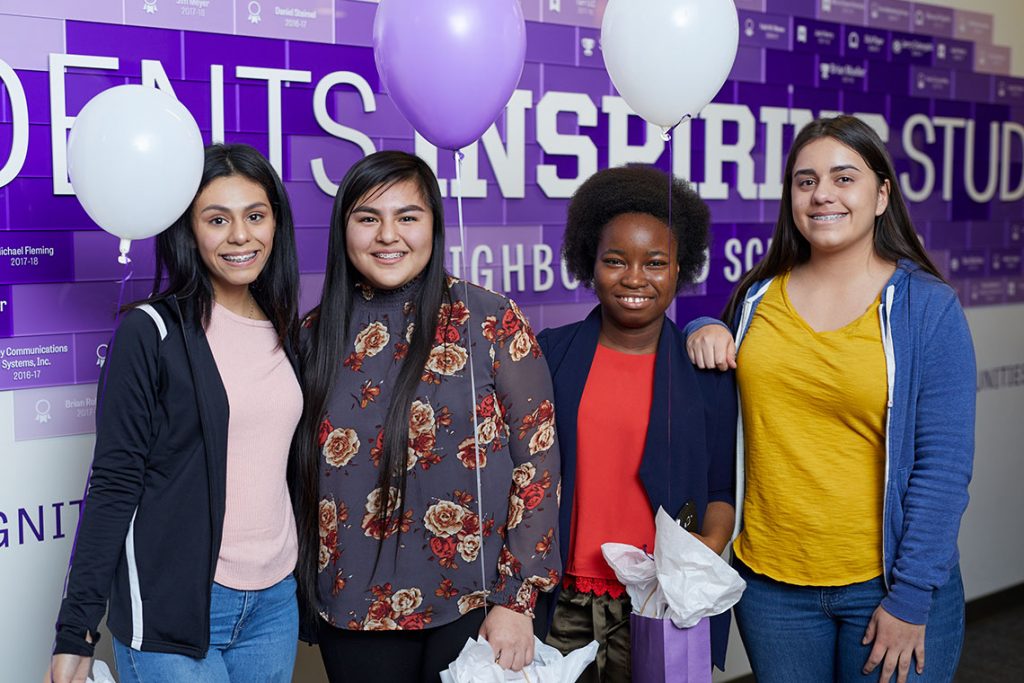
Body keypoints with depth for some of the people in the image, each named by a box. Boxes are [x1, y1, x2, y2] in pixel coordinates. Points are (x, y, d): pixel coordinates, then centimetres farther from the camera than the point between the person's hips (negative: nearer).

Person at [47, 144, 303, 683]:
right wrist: (76, 632, -12)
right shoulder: (152, 332, -9)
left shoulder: (286, 334, 7)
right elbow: (113, 483, -9)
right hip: (171, 612, -5)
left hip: (275, 603, 5)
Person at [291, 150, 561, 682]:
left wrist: (517, 598, -11)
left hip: (472, 605, -3)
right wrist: (304, 589, 9)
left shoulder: (492, 321, -8)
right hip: (353, 610, 3)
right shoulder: (317, 335, 2)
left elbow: (536, 459, -8)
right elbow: (302, 473, 10)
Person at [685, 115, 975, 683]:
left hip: (890, 585, -3)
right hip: (770, 580, 3)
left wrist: (911, 597, -12)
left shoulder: (928, 307, -7)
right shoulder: (757, 298, 3)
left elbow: (944, 465, -9)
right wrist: (704, 332, -1)